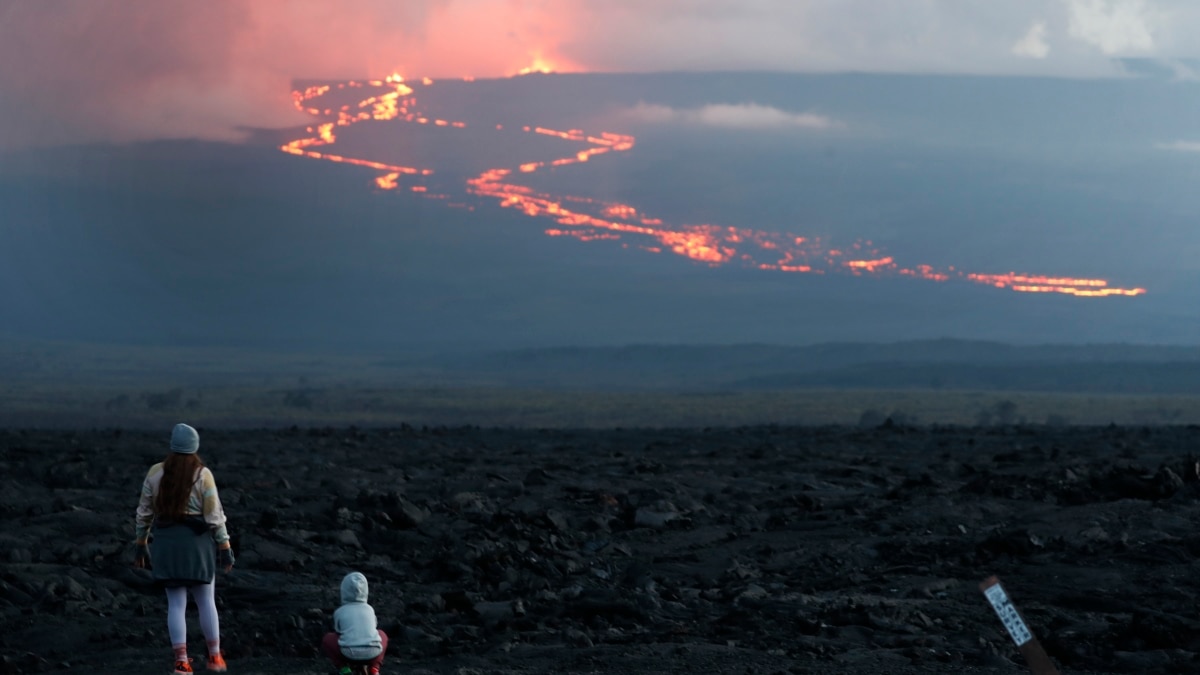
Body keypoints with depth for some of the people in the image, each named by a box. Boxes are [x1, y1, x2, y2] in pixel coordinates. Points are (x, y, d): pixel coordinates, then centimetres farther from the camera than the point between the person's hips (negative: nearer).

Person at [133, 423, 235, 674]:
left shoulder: (156, 473, 0)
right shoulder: (202, 474, -8)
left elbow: (145, 511, 4)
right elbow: (214, 514, -9)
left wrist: (141, 543, 14)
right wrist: (225, 547, -3)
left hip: (166, 541, 2)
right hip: (197, 540, -2)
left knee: (176, 604, 4)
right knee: (206, 601, 12)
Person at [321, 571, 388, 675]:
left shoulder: (339, 612, 11)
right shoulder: (369, 609, 18)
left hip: (349, 654, -1)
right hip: (372, 654, 2)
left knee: (327, 639, 27)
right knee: (382, 635, 35)